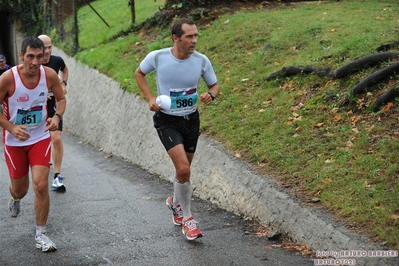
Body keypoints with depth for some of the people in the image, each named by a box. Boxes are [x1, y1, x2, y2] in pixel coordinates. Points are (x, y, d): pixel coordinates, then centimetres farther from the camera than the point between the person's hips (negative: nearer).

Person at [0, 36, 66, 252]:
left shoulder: (49, 75, -13)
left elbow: (61, 98, 4)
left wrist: (57, 116, -15)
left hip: (40, 138, 1)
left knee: (41, 185, -12)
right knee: (20, 189, 12)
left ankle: (40, 234, 6)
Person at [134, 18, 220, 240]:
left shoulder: (201, 60, -11)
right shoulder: (157, 57, -15)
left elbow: (215, 85, 4)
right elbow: (139, 73, 5)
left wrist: (211, 95, -20)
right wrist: (150, 98, -7)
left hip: (191, 120, 4)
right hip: (167, 120, -3)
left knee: (184, 169, 16)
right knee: (184, 169, -18)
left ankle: (175, 203, 46)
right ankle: (187, 218, 1)